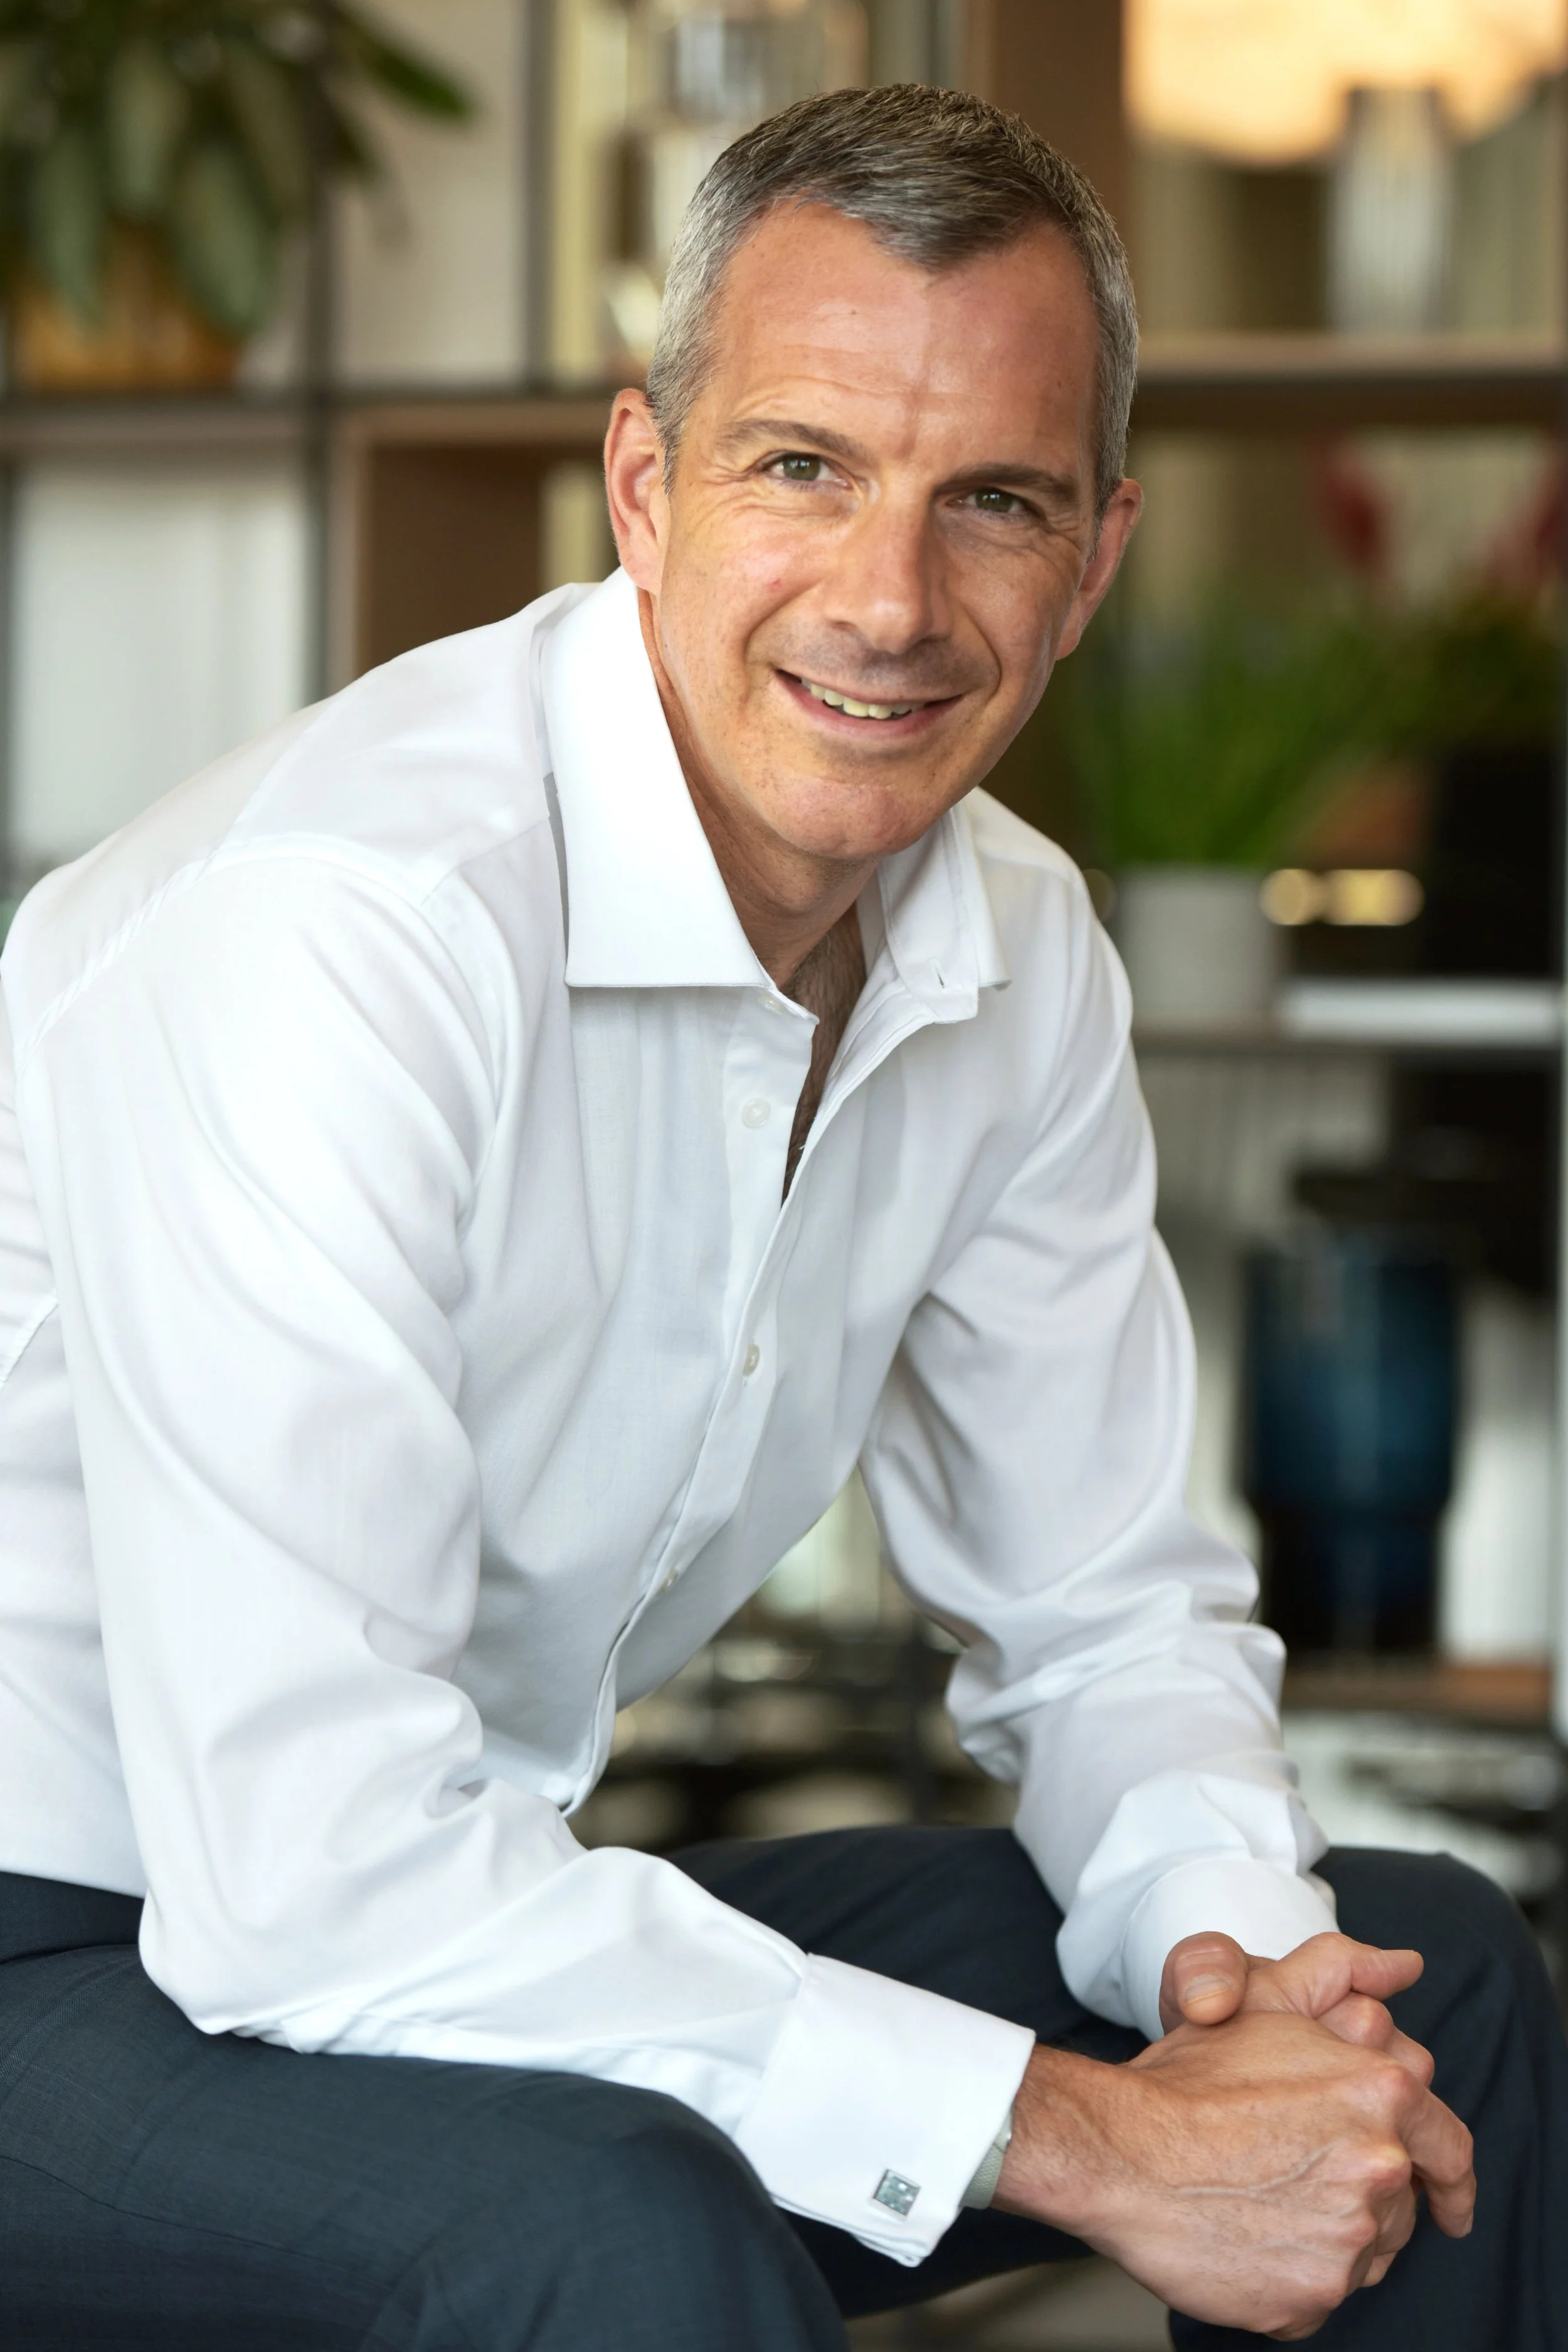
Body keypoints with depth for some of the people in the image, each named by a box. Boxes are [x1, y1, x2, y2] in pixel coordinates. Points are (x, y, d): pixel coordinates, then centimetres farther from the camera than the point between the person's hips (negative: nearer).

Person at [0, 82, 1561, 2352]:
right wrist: (1074, 2133, -28)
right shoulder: (327, 928, -27)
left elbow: (1106, 1612, 11)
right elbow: (305, 1867, -33)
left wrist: (1231, 1931, -13)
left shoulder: (1018, 951, 0)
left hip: (486, 1912, 8)